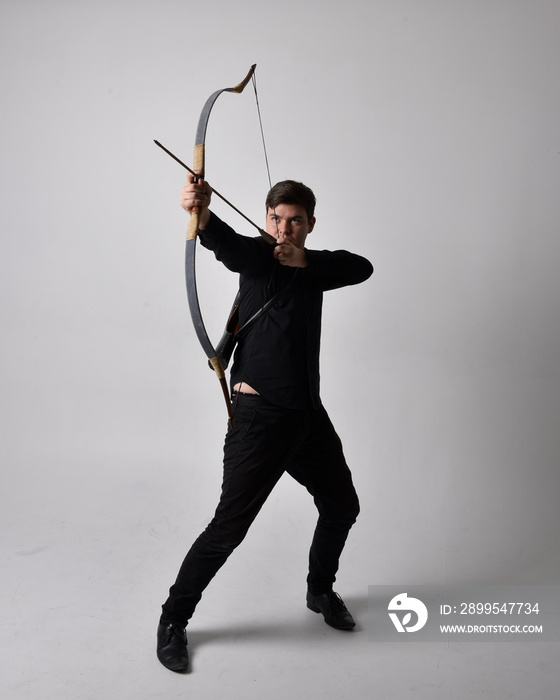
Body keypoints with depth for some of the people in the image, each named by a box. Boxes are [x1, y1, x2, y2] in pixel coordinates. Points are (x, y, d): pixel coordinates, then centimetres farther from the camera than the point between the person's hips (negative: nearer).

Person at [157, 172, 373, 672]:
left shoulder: (314, 265, 13)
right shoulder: (257, 256, -5)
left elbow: (362, 268, -3)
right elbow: (228, 245, -28)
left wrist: (304, 260, -17)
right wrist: (201, 211, -50)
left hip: (309, 413, 7)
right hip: (260, 415, -6)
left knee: (342, 506, 18)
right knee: (229, 527, -7)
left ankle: (321, 591, 43)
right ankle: (173, 620, 14)